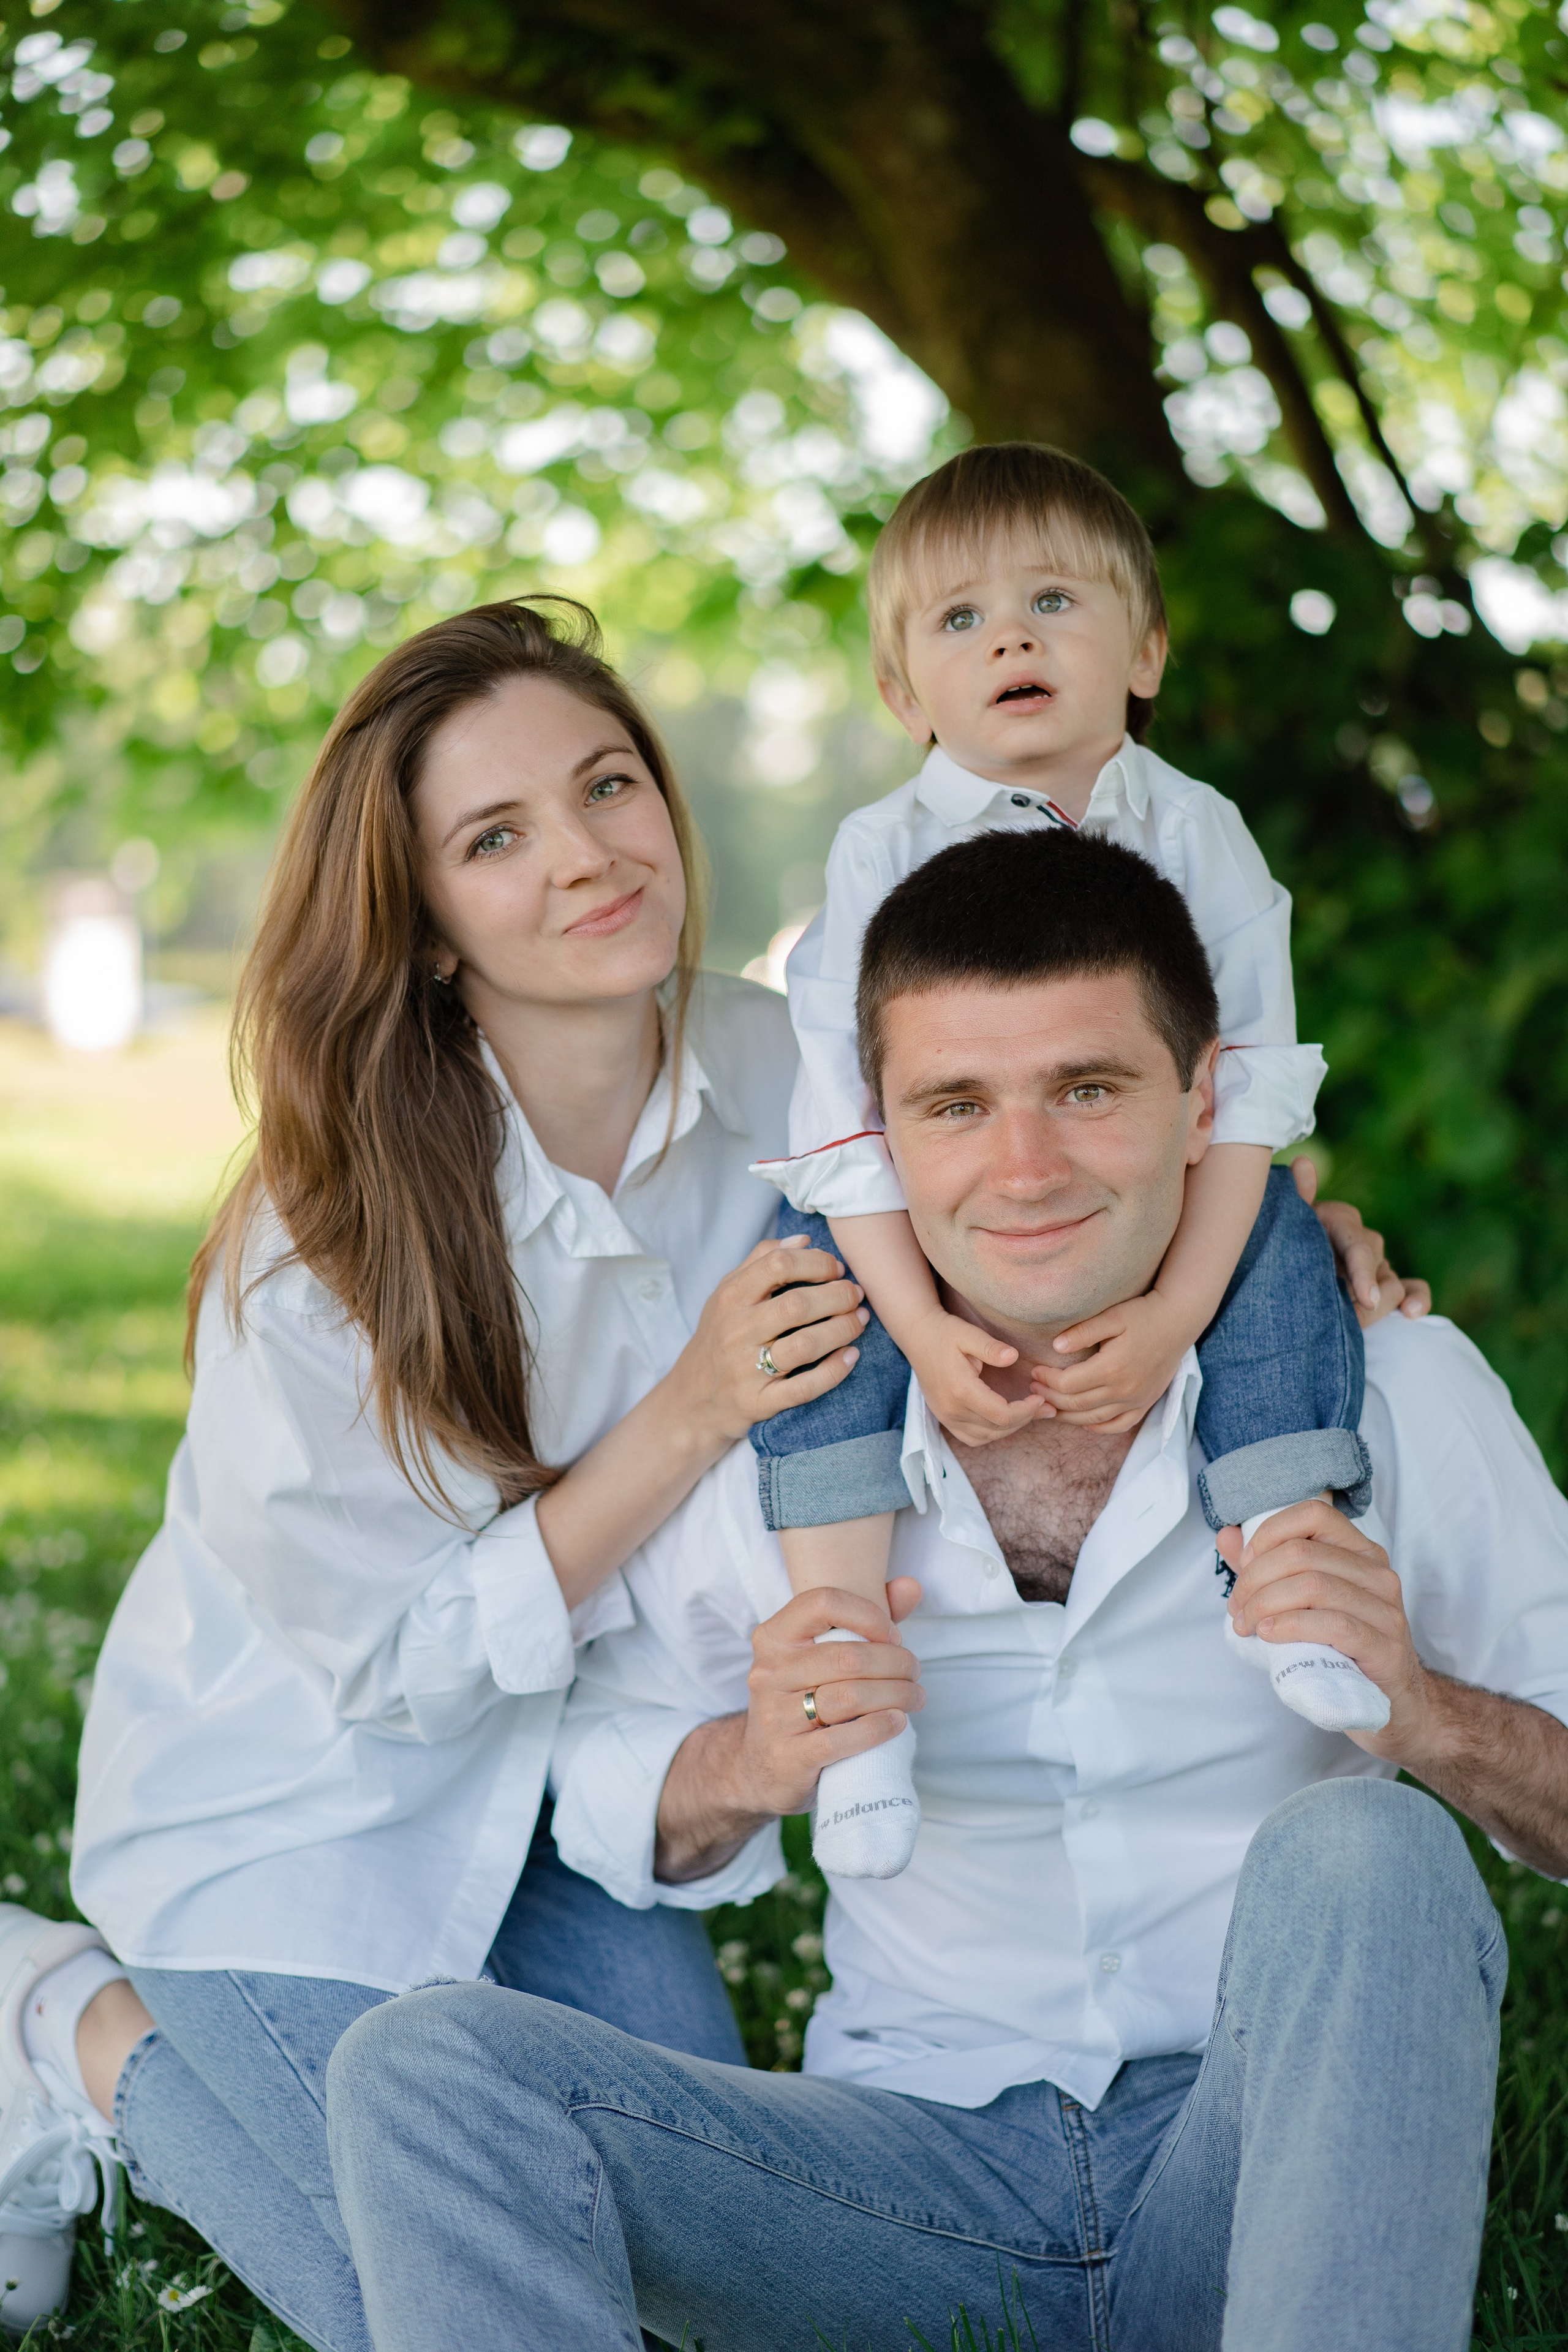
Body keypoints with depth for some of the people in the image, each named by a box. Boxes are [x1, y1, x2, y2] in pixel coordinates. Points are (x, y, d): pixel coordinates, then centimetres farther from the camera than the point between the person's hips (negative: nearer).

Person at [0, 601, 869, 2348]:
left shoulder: (768, 1069, -15)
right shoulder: (324, 1240, -30)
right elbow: (402, 1661, -22)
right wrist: (689, 1419, -32)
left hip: (549, 1772, 6)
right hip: (294, 1795, -6)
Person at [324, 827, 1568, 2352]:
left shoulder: (1387, 1394, -7)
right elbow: (604, 1793, 8)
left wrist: (1422, 1712, -25)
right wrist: (751, 1763, -15)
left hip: (1290, 2163, -1)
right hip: (930, 2170, 2)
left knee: (1361, 1852, -33)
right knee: (426, 2067, -20)